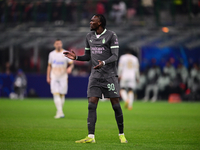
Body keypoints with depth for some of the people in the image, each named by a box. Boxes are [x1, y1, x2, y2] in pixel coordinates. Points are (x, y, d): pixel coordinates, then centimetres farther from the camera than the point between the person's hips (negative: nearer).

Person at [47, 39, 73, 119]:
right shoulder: (51, 54, 9)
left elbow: (71, 64, -1)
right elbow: (49, 66, 16)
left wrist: (70, 68, -24)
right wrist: (48, 77, 11)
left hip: (63, 77, -1)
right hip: (54, 77, 1)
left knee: (62, 95, 3)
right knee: (56, 94, -13)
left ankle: (59, 112, 18)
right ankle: (60, 112, -18)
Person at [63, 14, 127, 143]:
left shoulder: (111, 36, -5)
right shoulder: (89, 37, 13)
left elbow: (115, 56, -11)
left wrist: (103, 63, -28)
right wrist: (76, 57, 2)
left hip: (110, 75, -4)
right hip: (95, 76, 4)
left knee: (116, 105, -3)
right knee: (91, 105, -8)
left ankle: (122, 135, 10)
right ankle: (91, 137, -12)